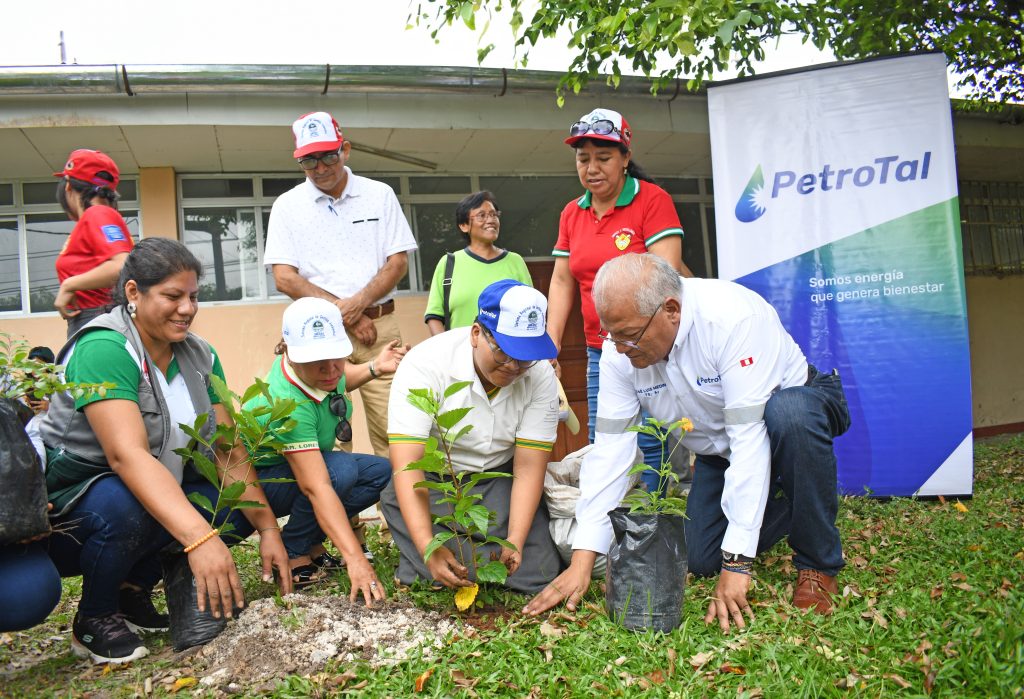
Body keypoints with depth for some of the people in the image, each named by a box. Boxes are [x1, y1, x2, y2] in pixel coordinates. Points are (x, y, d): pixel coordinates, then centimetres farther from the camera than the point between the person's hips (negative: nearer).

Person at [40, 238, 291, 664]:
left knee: (241, 506, -14)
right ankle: (93, 621, -6)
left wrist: (268, 529, -14)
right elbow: (126, 454, -36)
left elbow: (231, 452, -4)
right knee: (124, 505, -37)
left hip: (160, 498, 7)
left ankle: (133, 588, 8)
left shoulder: (199, 356, 0)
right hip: (67, 508, -7)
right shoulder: (104, 349, -22)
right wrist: (200, 538, -46)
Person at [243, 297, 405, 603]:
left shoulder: (317, 368, -17)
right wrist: (355, 559, -49)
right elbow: (315, 487, -45)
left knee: (381, 472, -8)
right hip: (257, 483, -8)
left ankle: (311, 542, 2)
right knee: (340, 470, -34)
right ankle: (291, 554, -12)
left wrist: (375, 368, -6)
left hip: (303, 463, 8)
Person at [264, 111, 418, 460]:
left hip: (379, 326, 1)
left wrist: (358, 303, -12)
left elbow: (398, 262, 4)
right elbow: (284, 277, -1)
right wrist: (344, 315, -9)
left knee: (391, 430, -4)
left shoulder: (379, 195, 8)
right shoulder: (287, 205, 6)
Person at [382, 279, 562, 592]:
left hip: (499, 479, 3)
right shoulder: (425, 364, -23)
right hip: (432, 479, -2)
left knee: (537, 573, -14)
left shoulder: (540, 376, -15)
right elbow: (406, 464, -28)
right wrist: (428, 548, -39)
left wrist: (515, 542, -27)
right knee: (445, 571, -23)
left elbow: (528, 467, -13)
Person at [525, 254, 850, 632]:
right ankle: (788, 502, 23)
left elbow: (749, 437, -39)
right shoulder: (621, 348, -19)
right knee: (699, 559, -5)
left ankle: (818, 563, -15)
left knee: (788, 417, -39)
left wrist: (737, 562, -39)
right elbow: (610, 448, -18)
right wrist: (582, 561, -22)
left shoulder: (733, 318, -36)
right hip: (718, 450, 5)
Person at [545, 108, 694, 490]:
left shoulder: (653, 200, -5)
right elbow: (562, 281, 13)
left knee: (653, 450, -7)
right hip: (599, 353, 6)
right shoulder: (571, 214, 13)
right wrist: (551, 345, 6)